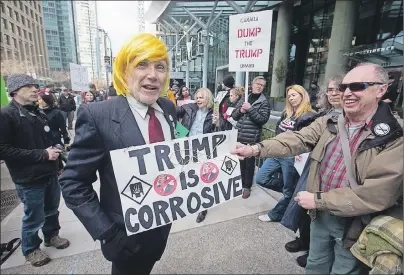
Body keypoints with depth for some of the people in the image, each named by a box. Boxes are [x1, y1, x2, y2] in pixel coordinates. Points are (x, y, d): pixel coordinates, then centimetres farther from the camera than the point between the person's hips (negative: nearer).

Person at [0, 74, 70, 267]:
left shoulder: (38, 112, 9)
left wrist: (55, 156, 11)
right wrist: (42, 155, -21)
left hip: (50, 173, 6)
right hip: (29, 179, -6)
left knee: (52, 210, 20)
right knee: (34, 217, 10)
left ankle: (51, 235, 43)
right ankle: (30, 249, 33)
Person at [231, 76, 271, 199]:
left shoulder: (264, 102, -2)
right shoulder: (244, 99, 10)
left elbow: (263, 119, -13)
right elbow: (234, 116, 9)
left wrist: (250, 109, -19)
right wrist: (240, 111, -11)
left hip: (252, 138, -4)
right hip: (239, 137, 4)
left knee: (249, 163, 7)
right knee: (240, 161, 15)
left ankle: (247, 186, 23)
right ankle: (240, 183, 33)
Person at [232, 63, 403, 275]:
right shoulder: (327, 124, -3)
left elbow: (376, 195, -24)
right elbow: (296, 139, -15)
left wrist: (318, 199, -22)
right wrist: (257, 149, -29)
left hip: (353, 224, -4)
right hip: (320, 215, 4)